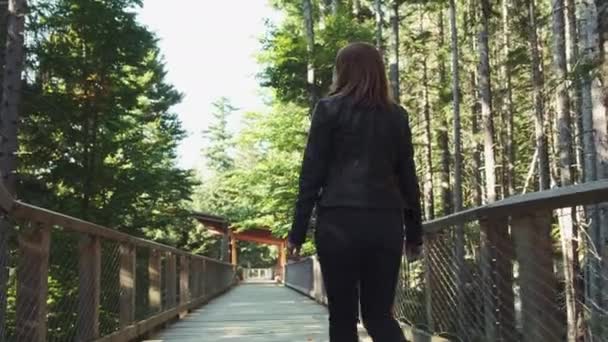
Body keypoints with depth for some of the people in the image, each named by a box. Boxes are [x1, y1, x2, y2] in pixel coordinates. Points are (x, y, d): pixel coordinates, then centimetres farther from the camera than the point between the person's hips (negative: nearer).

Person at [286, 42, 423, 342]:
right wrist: (414, 232, 19)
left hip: (339, 221, -3)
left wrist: (297, 231, 1)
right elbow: (407, 177, 13)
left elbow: (312, 173, -2)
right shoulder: (397, 116, 12)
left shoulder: (329, 109, 2)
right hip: (385, 223, 4)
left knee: (342, 318, 6)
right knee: (379, 314, 11)